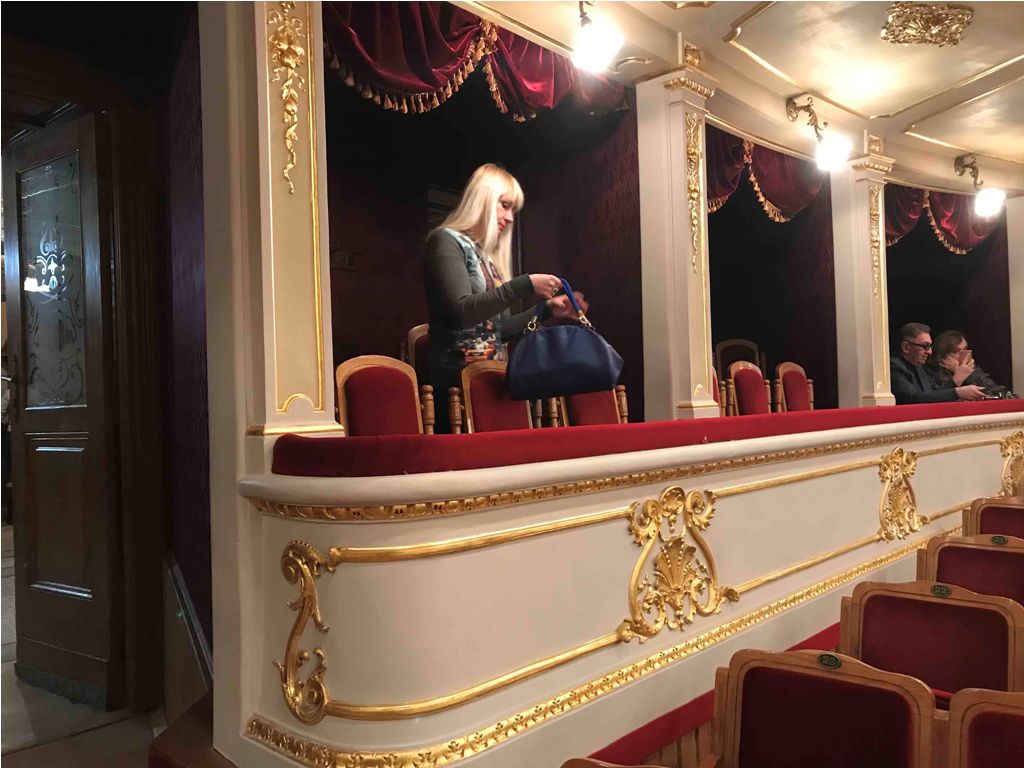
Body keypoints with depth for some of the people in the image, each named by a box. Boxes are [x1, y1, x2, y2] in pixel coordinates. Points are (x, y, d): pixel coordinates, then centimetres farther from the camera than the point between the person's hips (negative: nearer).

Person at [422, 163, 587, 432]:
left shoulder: (486, 255, 19)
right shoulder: (446, 241, -4)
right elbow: (461, 312, -20)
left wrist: (547, 309, 10)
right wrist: (524, 286, -22)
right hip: (458, 380, -8)